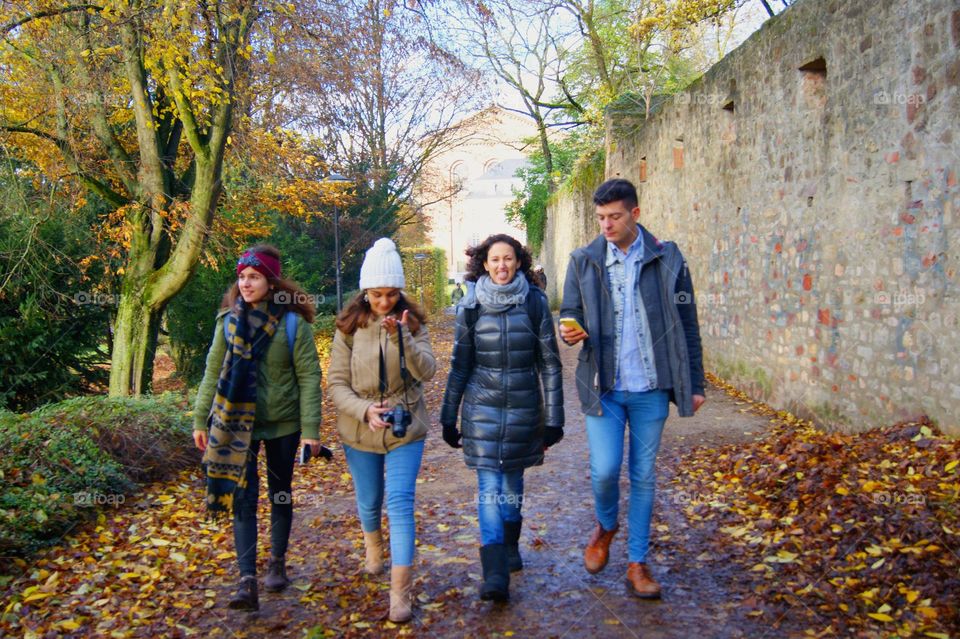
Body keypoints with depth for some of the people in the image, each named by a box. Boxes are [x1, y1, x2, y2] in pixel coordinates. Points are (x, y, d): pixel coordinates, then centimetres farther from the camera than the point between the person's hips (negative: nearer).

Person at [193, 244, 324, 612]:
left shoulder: (293, 322, -9)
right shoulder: (229, 320, 1)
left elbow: (309, 377, -9)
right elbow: (213, 372, 7)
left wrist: (311, 429, -14)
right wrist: (201, 420, 5)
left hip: (283, 423, -1)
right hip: (238, 423, 2)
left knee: (280, 495, 13)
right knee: (243, 498, -6)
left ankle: (277, 563, 31)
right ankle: (247, 583, -6)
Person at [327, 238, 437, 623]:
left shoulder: (413, 323, -3)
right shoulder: (349, 327, -5)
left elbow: (428, 372, -15)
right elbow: (336, 383, -6)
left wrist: (401, 337, -30)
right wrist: (365, 409, -23)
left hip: (406, 428, -1)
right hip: (360, 430, 1)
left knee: (401, 503, -8)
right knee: (369, 501, 17)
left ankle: (400, 591, -5)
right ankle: (373, 545, 50)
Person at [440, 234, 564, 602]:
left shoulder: (535, 303, -3)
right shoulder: (471, 306, 0)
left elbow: (549, 363, -1)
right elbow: (460, 365, 5)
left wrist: (553, 417, -3)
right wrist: (449, 417, 6)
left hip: (524, 406, 0)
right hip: (482, 407, 0)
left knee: (512, 479, 13)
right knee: (489, 485, -7)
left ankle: (510, 548, 35)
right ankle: (495, 575, -8)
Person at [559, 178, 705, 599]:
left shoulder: (667, 259, 0)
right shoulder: (583, 261, 2)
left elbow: (686, 325, 4)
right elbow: (569, 313, 7)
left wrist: (694, 384, 3)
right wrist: (570, 331, -17)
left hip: (651, 389, 0)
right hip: (603, 387, 0)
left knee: (644, 477, 8)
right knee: (604, 470, -8)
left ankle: (637, 564, 23)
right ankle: (606, 525, 26)